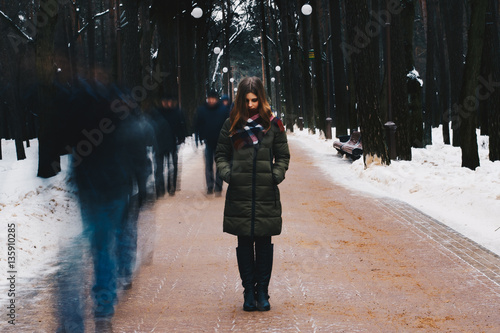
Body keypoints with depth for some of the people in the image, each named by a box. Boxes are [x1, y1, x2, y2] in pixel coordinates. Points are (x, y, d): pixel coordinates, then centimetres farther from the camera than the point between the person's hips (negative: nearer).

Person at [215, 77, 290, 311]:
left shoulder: (272, 125, 4)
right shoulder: (232, 125, 6)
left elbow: (283, 157, 10)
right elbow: (221, 154, 12)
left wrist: (275, 176, -7)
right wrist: (227, 174, -4)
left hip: (266, 195, 0)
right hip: (239, 194, 1)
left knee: (264, 244, 3)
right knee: (244, 244, 4)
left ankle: (262, 292, 12)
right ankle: (249, 292, 11)